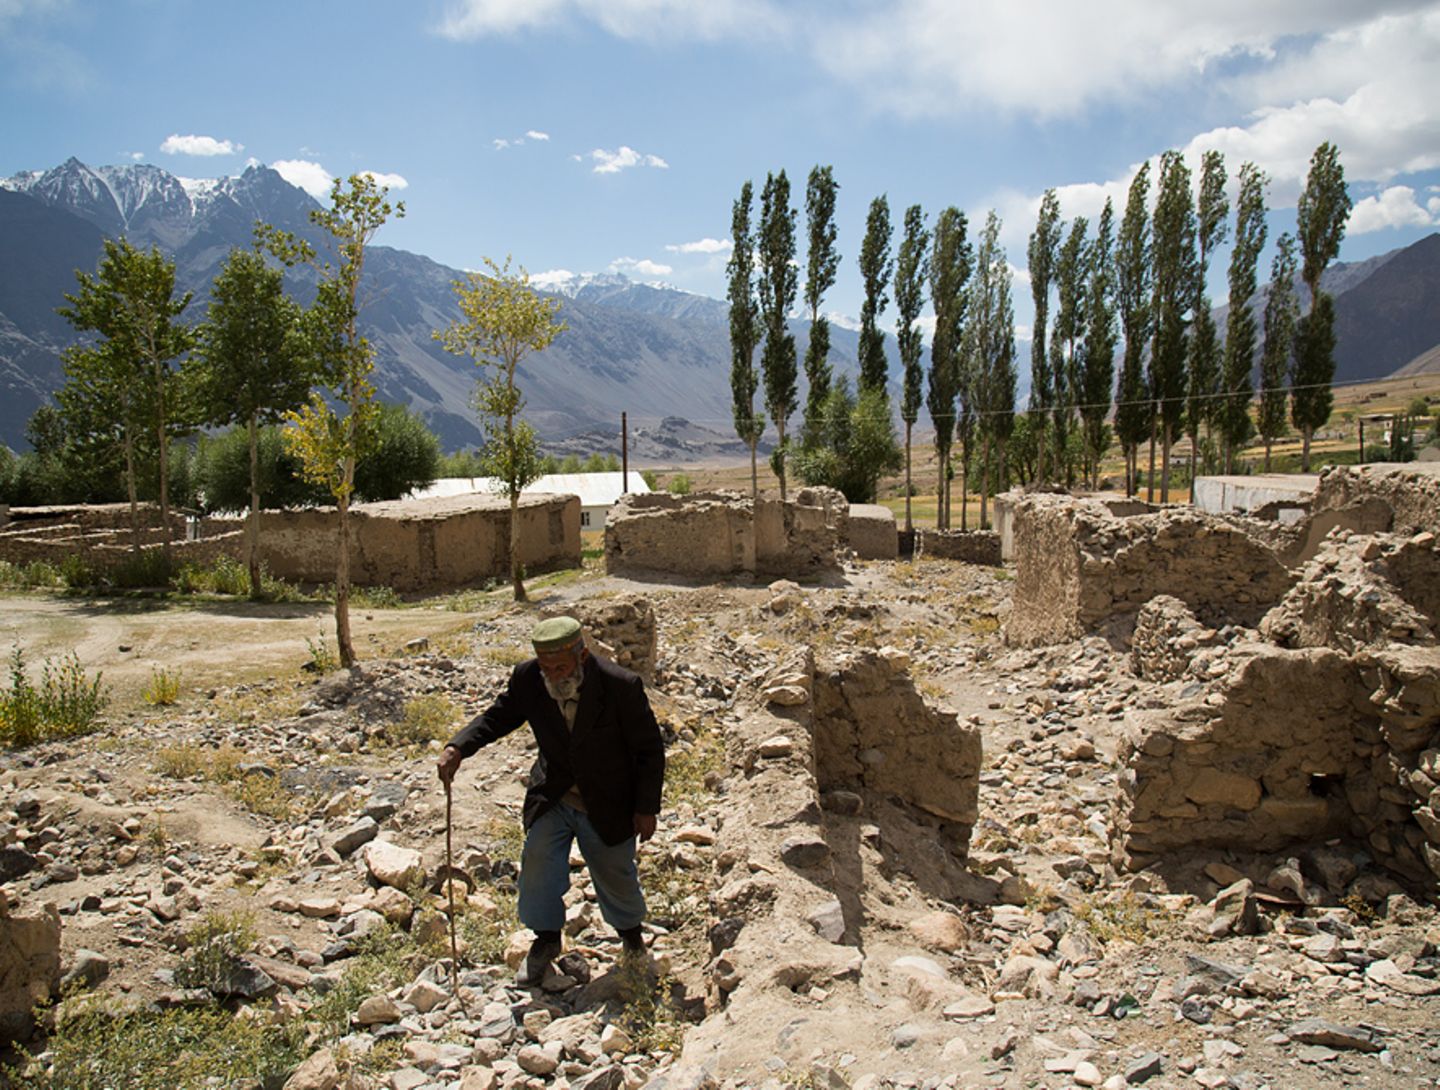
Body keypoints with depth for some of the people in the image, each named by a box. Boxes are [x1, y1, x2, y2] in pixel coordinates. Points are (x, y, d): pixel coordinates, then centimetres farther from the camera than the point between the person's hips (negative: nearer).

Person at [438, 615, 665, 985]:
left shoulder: (621, 686, -26)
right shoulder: (527, 678, -17)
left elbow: (650, 749, -14)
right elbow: (498, 716, 1)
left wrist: (646, 808, -10)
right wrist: (458, 748, -16)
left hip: (608, 806, -2)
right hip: (552, 798, 2)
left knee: (616, 876, 13)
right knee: (538, 866, -3)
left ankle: (631, 932, 45)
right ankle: (546, 940, 26)